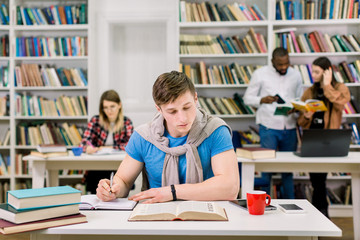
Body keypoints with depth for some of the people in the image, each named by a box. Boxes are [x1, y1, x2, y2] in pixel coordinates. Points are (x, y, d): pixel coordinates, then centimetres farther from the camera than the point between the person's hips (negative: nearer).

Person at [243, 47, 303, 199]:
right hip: (268, 126, -3)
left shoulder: (295, 75, 9)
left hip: (290, 127, 3)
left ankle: (290, 202, 20)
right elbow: (248, 98, 2)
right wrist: (263, 100, -18)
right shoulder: (260, 74, 0)